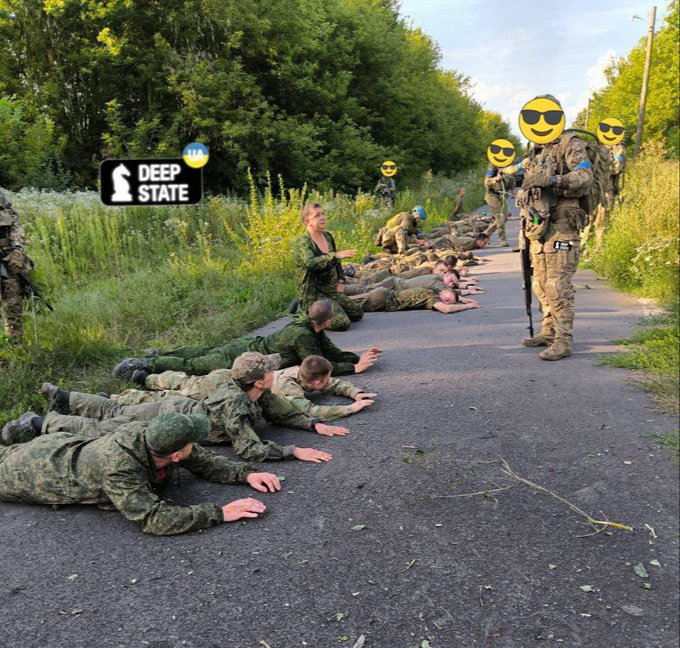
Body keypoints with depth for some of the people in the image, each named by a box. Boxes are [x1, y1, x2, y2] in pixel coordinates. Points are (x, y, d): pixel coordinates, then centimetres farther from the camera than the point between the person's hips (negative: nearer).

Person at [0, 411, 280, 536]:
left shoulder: (148, 433, -26)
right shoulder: (118, 468, -46)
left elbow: (204, 461, -14)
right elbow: (154, 519, -50)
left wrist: (246, 473, -28)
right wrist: (219, 513, -52)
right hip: (38, 470, -6)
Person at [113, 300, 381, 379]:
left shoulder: (310, 325, -1)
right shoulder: (303, 336, -29)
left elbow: (332, 352, 5)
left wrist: (358, 357, -4)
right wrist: (354, 368, -20)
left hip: (251, 343, 8)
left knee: (207, 352, 25)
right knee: (191, 366, 2)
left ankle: (159, 354, 38)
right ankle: (144, 364, 13)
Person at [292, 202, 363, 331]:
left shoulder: (328, 236, 8)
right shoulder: (301, 242, -17)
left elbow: (336, 263, 22)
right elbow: (311, 263, -37)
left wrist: (341, 281, 8)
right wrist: (335, 255, -43)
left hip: (332, 290, 9)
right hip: (313, 294, -9)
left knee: (357, 315, 16)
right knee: (342, 323, -22)